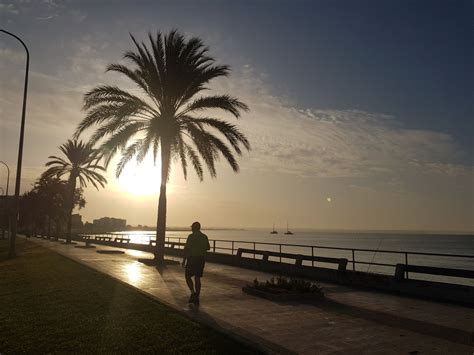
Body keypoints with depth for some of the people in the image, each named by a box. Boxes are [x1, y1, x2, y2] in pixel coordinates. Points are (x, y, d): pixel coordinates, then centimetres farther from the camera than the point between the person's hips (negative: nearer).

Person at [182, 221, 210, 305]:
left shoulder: (191, 236, -11)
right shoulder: (204, 237, 7)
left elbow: (187, 249, -14)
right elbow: (208, 248, 19)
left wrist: (184, 260, -8)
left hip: (192, 259, -5)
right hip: (201, 259, 5)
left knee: (188, 276, 10)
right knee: (197, 278, 9)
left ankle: (193, 293, -7)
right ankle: (196, 298, 9)